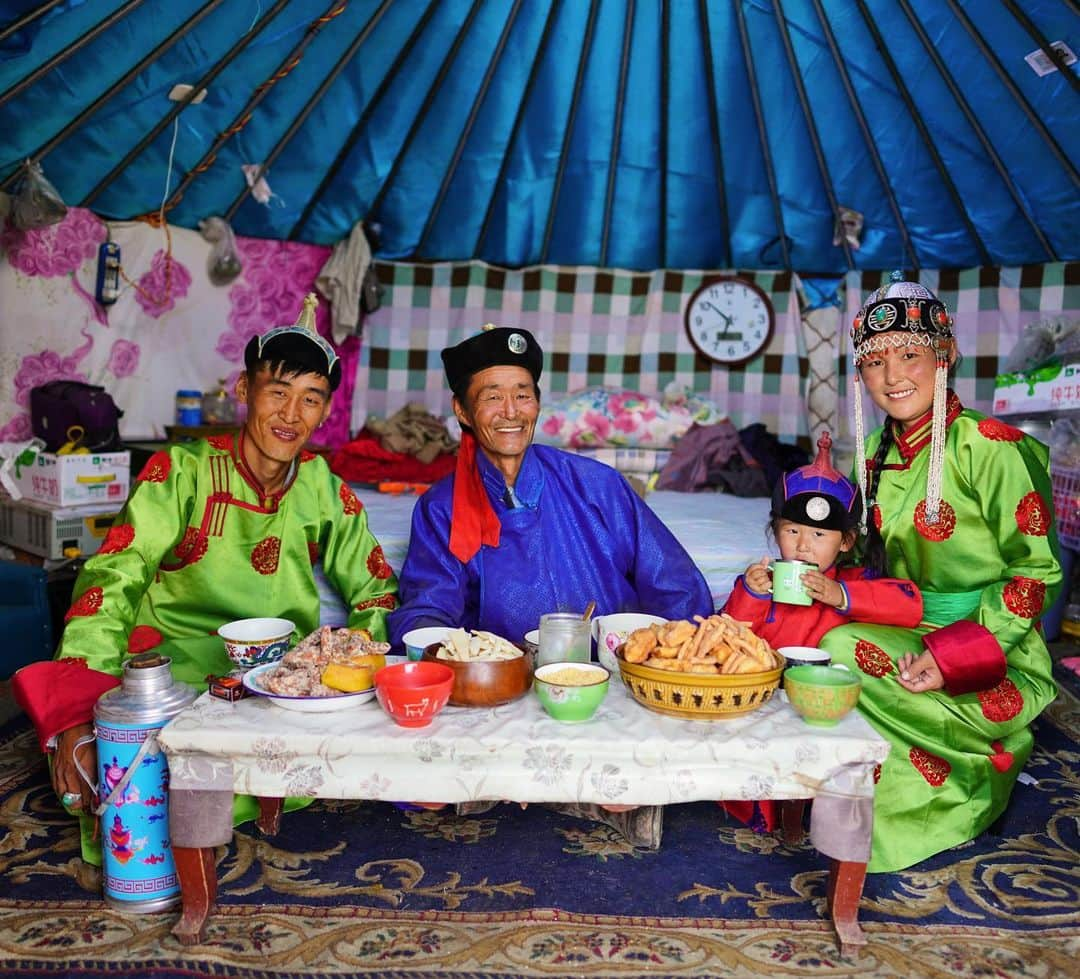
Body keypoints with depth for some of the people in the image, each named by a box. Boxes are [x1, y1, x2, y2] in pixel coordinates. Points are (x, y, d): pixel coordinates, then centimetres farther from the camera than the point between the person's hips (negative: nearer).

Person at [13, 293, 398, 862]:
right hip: (174, 667, -3)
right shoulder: (182, 472, -4)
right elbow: (112, 580, -13)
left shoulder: (324, 489, 6)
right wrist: (78, 717, -26)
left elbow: (374, 589, 10)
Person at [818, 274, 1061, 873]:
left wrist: (953, 654, -23)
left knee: (842, 655, -25)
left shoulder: (990, 447, -15)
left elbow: (1036, 569, -13)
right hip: (905, 631, 6)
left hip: (989, 661, -6)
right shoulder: (877, 452, 6)